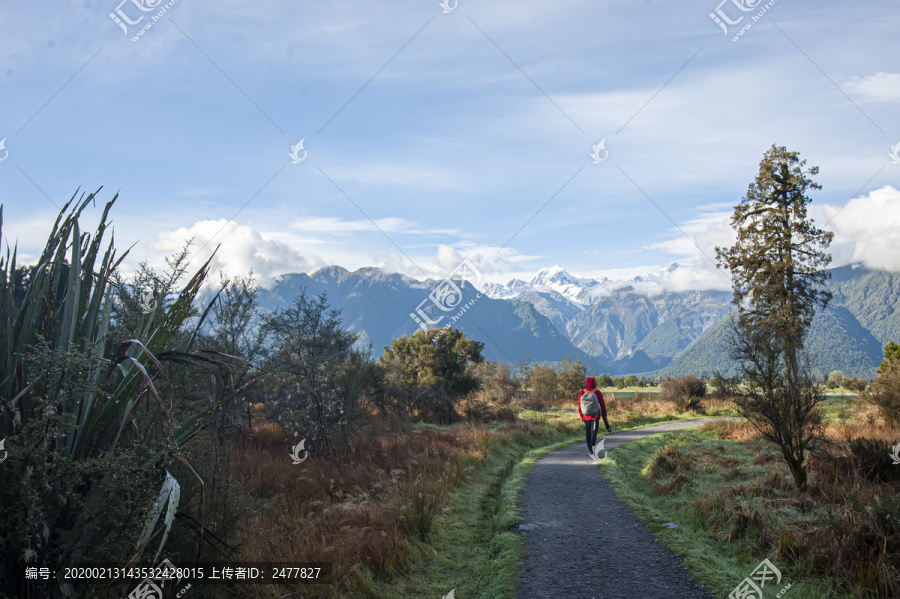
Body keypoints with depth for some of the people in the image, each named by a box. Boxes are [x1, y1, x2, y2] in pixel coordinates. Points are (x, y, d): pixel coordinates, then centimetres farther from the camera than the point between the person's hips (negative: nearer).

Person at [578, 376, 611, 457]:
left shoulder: (582, 393, -1)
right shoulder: (597, 392, -8)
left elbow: (579, 405, 6)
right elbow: (602, 405, -3)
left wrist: (581, 416, 17)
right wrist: (604, 415, 8)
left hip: (586, 416, 3)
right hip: (595, 417, -3)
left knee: (587, 433, 14)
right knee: (594, 433, -3)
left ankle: (589, 448, 23)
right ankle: (592, 447, -20)